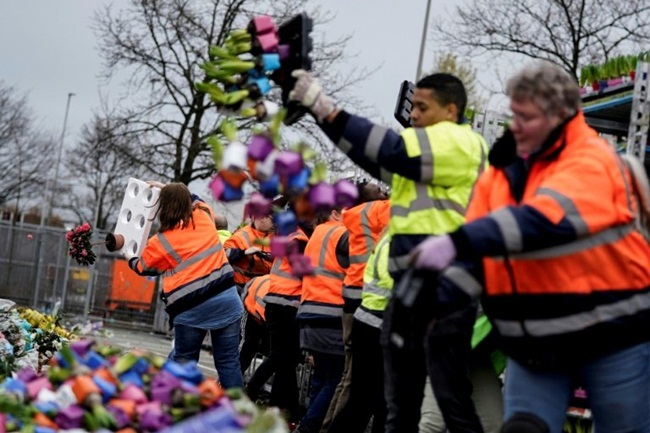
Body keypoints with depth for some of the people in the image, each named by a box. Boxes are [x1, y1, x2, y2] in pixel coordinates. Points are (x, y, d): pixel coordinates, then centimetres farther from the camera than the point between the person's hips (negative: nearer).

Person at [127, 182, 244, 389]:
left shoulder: (160, 242, 1)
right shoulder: (204, 217, 8)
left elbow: (143, 268, 21)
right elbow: (197, 200, 34)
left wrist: (130, 260, 43)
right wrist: (169, 189, 39)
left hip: (191, 308, -2)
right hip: (225, 297, 2)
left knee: (183, 360, 14)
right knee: (228, 361, 4)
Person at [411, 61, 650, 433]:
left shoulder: (591, 161, -13)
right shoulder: (502, 172, 7)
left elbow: (543, 220, -31)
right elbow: (478, 255, 4)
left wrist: (457, 242, -40)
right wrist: (436, 297, -15)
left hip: (609, 334, -5)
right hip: (536, 344, 5)